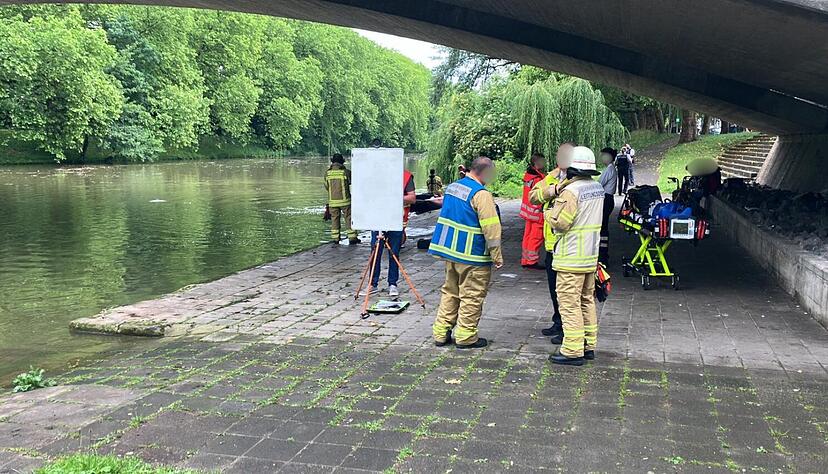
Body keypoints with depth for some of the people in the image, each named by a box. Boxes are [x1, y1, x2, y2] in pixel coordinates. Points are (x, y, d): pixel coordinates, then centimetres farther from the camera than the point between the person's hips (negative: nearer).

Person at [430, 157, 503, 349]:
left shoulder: (452, 187, 9)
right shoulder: (481, 194, -17)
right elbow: (491, 228, -18)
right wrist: (497, 256, -11)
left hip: (449, 249, 8)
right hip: (472, 255, -8)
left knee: (450, 291, 17)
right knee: (471, 296, 4)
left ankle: (441, 332, 20)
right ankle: (466, 336, 11)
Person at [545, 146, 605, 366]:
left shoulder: (571, 191, -18)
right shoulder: (598, 188, 8)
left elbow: (560, 222, -20)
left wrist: (549, 212, 1)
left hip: (571, 257, -9)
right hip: (591, 255, 9)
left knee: (569, 303, -4)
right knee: (587, 300, 16)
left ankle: (573, 350, -1)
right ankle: (589, 345, 24)